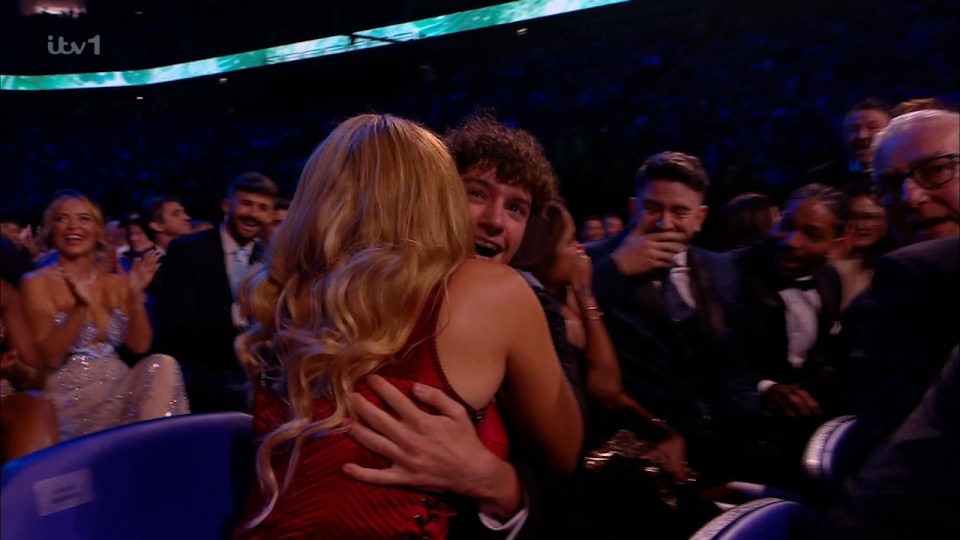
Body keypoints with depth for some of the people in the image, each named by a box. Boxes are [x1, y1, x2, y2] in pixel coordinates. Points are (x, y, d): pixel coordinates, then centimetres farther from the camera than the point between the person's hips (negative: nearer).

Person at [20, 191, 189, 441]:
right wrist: (81, 307, -23)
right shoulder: (36, 282, 0)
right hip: (70, 396, -5)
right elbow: (49, 357, -9)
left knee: (162, 365, -26)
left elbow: (139, 346, 4)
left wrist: (136, 296, -9)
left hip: (116, 388, 5)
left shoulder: (116, 283, 12)